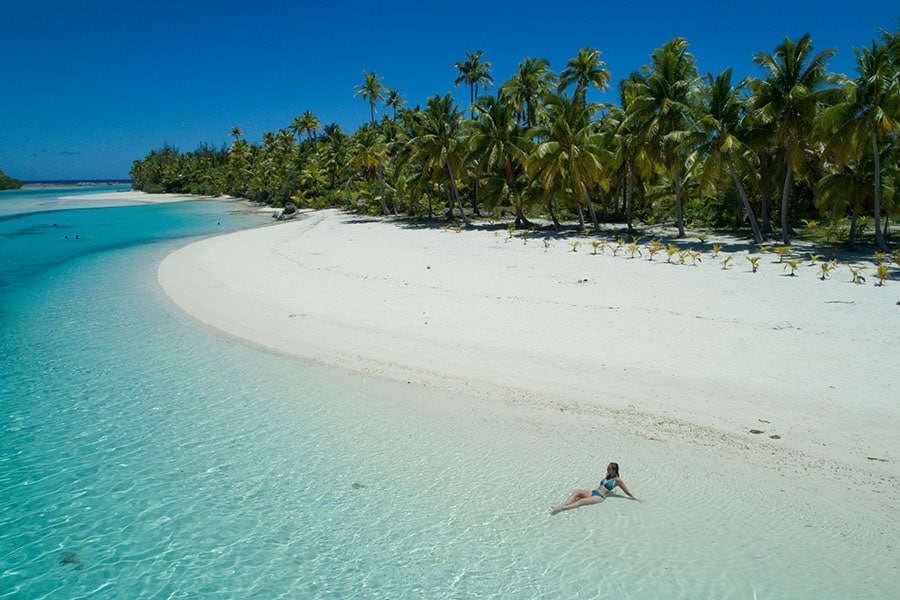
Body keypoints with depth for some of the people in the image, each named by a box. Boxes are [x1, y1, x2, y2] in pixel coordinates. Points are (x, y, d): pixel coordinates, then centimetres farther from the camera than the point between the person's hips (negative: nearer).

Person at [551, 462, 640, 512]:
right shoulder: (608, 475, 19)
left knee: (581, 501, -31)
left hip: (599, 497, -7)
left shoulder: (617, 480, -2)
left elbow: (627, 491, 3)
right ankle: (561, 505, -36)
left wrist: (635, 499, 4)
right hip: (592, 492, 7)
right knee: (576, 492, -21)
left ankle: (561, 508, -47)